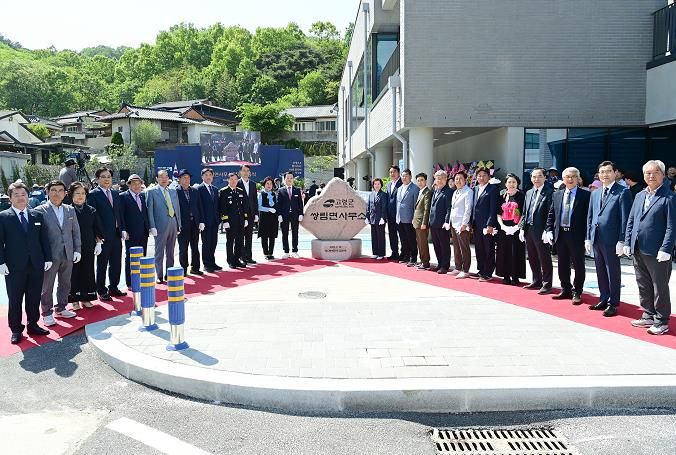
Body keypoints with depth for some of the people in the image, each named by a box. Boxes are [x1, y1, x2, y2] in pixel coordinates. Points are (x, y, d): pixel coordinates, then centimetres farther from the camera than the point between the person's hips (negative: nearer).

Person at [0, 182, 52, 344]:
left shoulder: (37, 215, 8)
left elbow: (44, 239, 10)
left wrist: (48, 258, 5)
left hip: (36, 264, 3)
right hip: (14, 266, -3)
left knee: (34, 297, 10)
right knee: (14, 299, 5)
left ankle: (33, 325, 24)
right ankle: (16, 329, 16)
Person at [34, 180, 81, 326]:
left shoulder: (70, 210, 7)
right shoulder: (40, 211, -7)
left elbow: (76, 231, 11)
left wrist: (77, 250, 6)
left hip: (68, 254, 5)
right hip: (50, 255, -5)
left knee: (65, 283, 15)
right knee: (46, 286, 6)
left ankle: (61, 308, 31)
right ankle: (47, 313, 18)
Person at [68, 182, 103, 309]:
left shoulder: (91, 211, 5)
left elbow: (97, 229, 10)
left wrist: (99, 243, 3)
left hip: (89, 248, 3)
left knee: (88, 272, 8)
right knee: (74, 273, 4)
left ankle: (86, 298, 20)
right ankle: (75, 300, 16)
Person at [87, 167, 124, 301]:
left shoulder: (115, 194, 13)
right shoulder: (93, 194, -7)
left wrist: (122, 229, 7)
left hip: (116, 235, 6)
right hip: (103, 236, -6)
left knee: (116, 263, 13)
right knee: (102, 265, 5)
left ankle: (113, 288, 26)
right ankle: (102, 291, 14)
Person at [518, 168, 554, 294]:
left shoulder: (549, 192, -8)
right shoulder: (529, 193, 15)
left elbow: (551, 213, -13)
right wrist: (522, 228, 10)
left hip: (541, 231, -7)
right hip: (529, 230, 7)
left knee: (545, 259, 0)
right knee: (532, 258, 15)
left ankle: (547, 284, 8)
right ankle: (536, 281, 27)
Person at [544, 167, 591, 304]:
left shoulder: (585, 195, -4)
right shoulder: (557, 195, 10)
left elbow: (589, 216, -7)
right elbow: (551, 215, 12)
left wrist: (587, 236, -13)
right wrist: (549, 231, 2)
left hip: (576, 235, -4)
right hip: (560, 235, 5)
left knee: (578, 265, 3)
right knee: (562, 265, 13)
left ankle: (577, 293, 14)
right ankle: (565, 290, 26)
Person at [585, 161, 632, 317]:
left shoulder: (623, 192, -5)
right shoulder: (595, 194, 15)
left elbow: (625, 218, -9)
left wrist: (621, 241, -14)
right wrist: (588, 238, 11)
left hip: (611, 240, -6)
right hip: (596, 239, 6)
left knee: (613, 272, 3)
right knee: (601, 272, 13)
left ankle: (613, 304, 12)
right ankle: (604, 300, 25)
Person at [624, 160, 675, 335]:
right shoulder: (639, 196, 11)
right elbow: (630, 221, 14)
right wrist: (627, 242, 8)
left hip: (657, 253, -6)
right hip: (638, 250, 6)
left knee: (660, 288, 6)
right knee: (643, 286, 15)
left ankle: (662, 321, 18)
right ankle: (649, 316, 29)